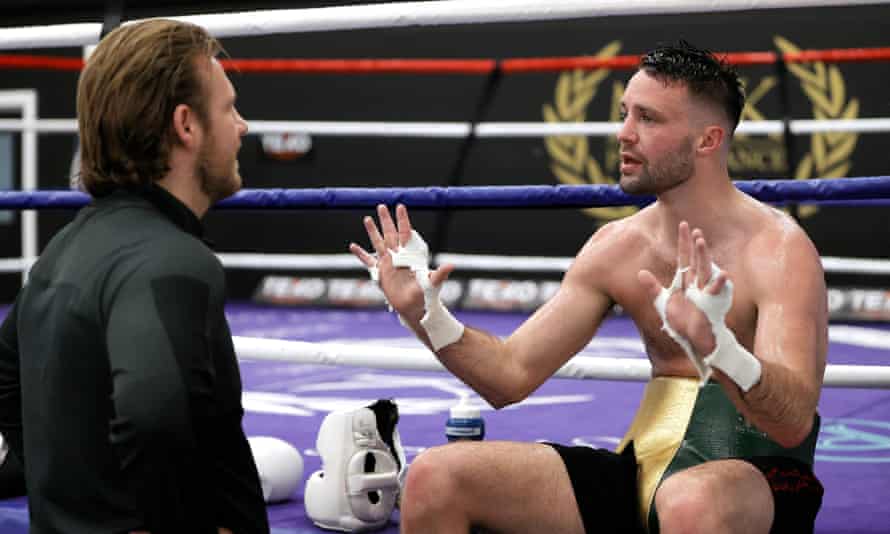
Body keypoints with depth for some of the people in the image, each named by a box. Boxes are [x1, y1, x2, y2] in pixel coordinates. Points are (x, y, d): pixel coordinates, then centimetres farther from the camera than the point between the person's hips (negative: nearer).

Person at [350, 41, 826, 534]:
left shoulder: (778, 248, -12)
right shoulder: (615, 247, 6)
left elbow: (795, 423, -24)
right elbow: (511, 376, 8)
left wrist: (716, 346, -42)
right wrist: (425, 315, -8)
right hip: (646, 467, 6)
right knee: (434, 477, -7)